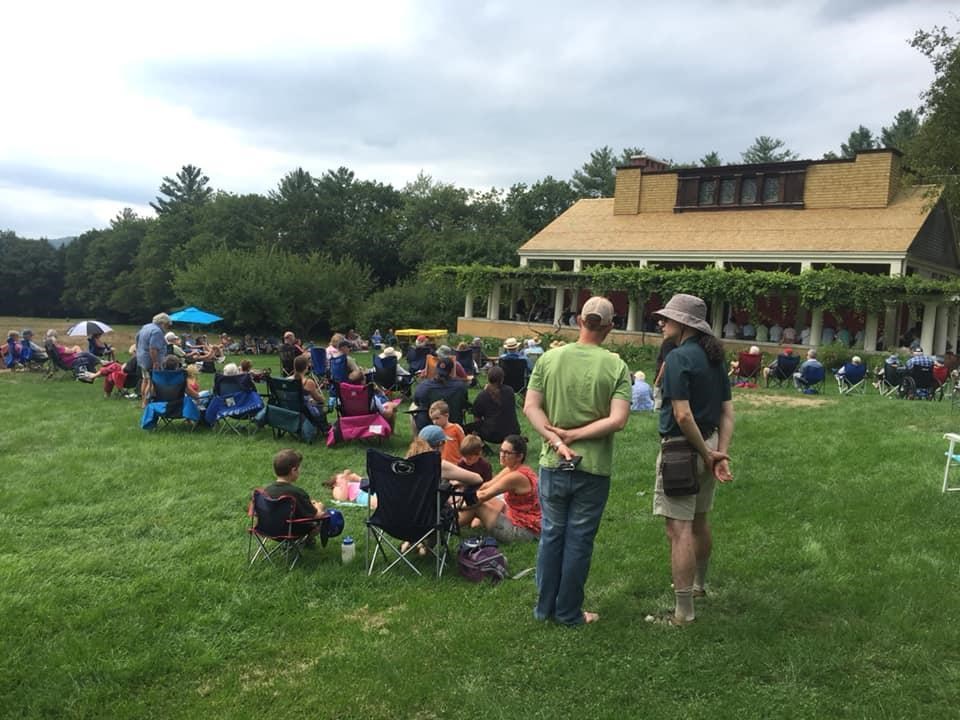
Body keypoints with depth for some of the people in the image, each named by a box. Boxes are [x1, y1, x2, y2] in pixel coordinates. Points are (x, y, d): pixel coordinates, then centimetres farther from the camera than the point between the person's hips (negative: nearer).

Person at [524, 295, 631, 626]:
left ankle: (544, 607, 27)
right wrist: (573, 435, -11)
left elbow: (531, 406, -8)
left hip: (553, 464, 2)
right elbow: (617, 420, -16)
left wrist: (556, 440, -11)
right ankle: (569, 612, 22)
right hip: (594, 468, -2)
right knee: (579, 540, 10)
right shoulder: (616, 367, -8)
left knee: (551, 534, 16)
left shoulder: (550, 358, -3)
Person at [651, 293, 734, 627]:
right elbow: (727, 411, 6)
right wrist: (721, 453, 1)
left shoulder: (678, 357, -17)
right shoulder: (714, 357, 9)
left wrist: (707, 454, -13)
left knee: (679, 530, -4)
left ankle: (683, 612, 0)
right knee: (699, 520, 24)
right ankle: (698, 584, 44)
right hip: (708, 445, 9)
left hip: (683, 448, -9)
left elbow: (683, 415, -23)